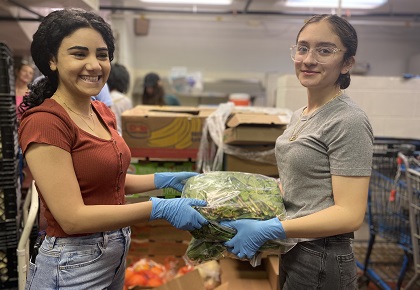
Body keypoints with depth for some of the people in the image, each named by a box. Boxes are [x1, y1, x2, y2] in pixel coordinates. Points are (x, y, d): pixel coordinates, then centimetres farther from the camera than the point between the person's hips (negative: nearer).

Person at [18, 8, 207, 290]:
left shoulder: (103, 112, 2)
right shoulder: (44, 122, -21)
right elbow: (73, 218, -24)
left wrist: (166, 179, 2)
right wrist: (161, 208, -26)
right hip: (73, 267, -7)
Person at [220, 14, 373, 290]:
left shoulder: (349, 122, -19)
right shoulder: (299, 115, 6)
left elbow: (350, 214, -22)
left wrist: (270, 229, -29)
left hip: (320, 261, -8)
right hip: (289, 251, 8)